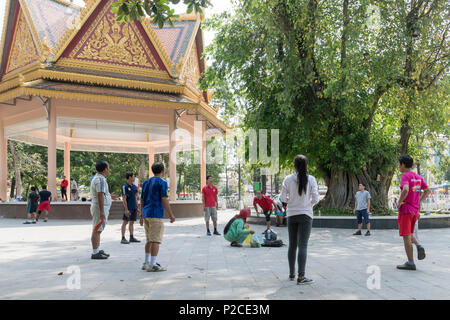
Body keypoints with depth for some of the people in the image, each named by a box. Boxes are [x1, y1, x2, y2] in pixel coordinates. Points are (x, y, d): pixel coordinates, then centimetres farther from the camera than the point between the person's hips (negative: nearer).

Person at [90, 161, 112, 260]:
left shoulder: (98, 178, 16)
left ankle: (98, 250, 25)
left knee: (97, 230, 16)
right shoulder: (100, 179, -18)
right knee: (97, 230, -7)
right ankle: (95, 253, -3)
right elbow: (100, 196, -23)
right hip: (100, 207, -11)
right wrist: (102, 211, -25)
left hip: (102, 208, 11)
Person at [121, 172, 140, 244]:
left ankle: (131, 237, 17)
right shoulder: (125, 186, -9)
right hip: (128, 208, -7)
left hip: (134, 208, 7)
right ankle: (123, 238, -1)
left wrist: (137, 208, 14)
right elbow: (124, 199, -12)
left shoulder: (134, 186, 12)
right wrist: (126, 209, -18)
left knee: (132, 222, 11)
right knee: (125, 222, -3)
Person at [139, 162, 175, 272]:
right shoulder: (162, 182, -7)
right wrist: (171, 214, -7)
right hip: (156, 214, -8)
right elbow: (164, 199, -13)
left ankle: (147, 263, 21)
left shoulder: (146, 182, 15)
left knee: (149, 240, 16)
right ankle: (152, 265, -7)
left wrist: (142, 216, 22)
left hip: (146, 213, 8)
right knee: (156, 240, -5)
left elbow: (142, 200, 17)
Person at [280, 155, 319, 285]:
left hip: (291, 214, 2)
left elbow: (283, 198, -3)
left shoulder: (288, 179, -4)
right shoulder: (311, 179, -7)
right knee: (303, 245, -3)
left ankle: (292, 274, 23)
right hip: (305, 214, -2)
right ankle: (301, 277, -6)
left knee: (292, 245, 13)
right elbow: (315, 198, -8)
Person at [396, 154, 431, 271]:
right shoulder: (418, 177, 10)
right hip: (415, 210, 8)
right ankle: (418, 245, -5)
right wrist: (419, 202, 16)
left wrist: (399, 203, -17)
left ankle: (410, 263, 1)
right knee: (410, 233, 23)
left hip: (405, 209, -8)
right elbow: (428, 191, 17)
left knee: (406, 236, -2)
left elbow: (405, 190, -31)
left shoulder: (405, 176, -14)